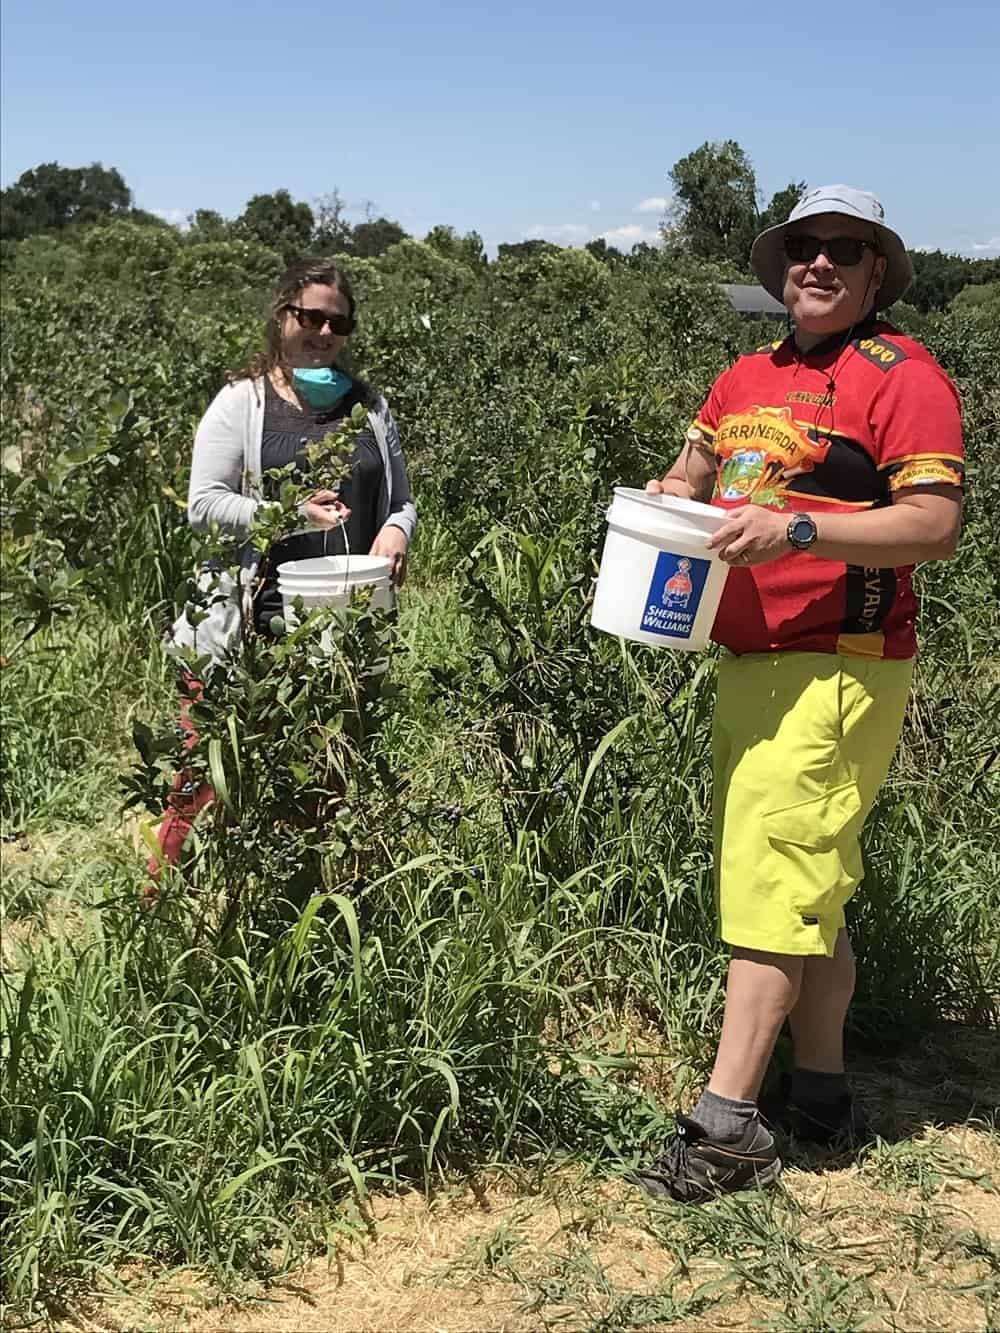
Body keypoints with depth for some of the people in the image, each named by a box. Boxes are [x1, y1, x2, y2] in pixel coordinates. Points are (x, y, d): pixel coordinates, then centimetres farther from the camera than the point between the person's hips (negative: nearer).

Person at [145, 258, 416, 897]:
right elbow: (204, 503, -5)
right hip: (256, 619, -4)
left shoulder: (370, 406, 15)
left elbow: (401, 499, 21)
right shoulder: (243, 402, 2)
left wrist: (397, 530, -2)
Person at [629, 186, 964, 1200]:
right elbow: (691, 473, 28)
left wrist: (797, 529, -24)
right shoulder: (746, 379, 17)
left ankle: (726, 1124, -6)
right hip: (749, 661, 8)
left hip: (836, 670, -8)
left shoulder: (902, 376, -6)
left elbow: (936, 524, -15)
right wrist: (668, 498, 4)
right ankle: (819, 1093, 24)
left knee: (770, 887, -10)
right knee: (812, 892, 14)